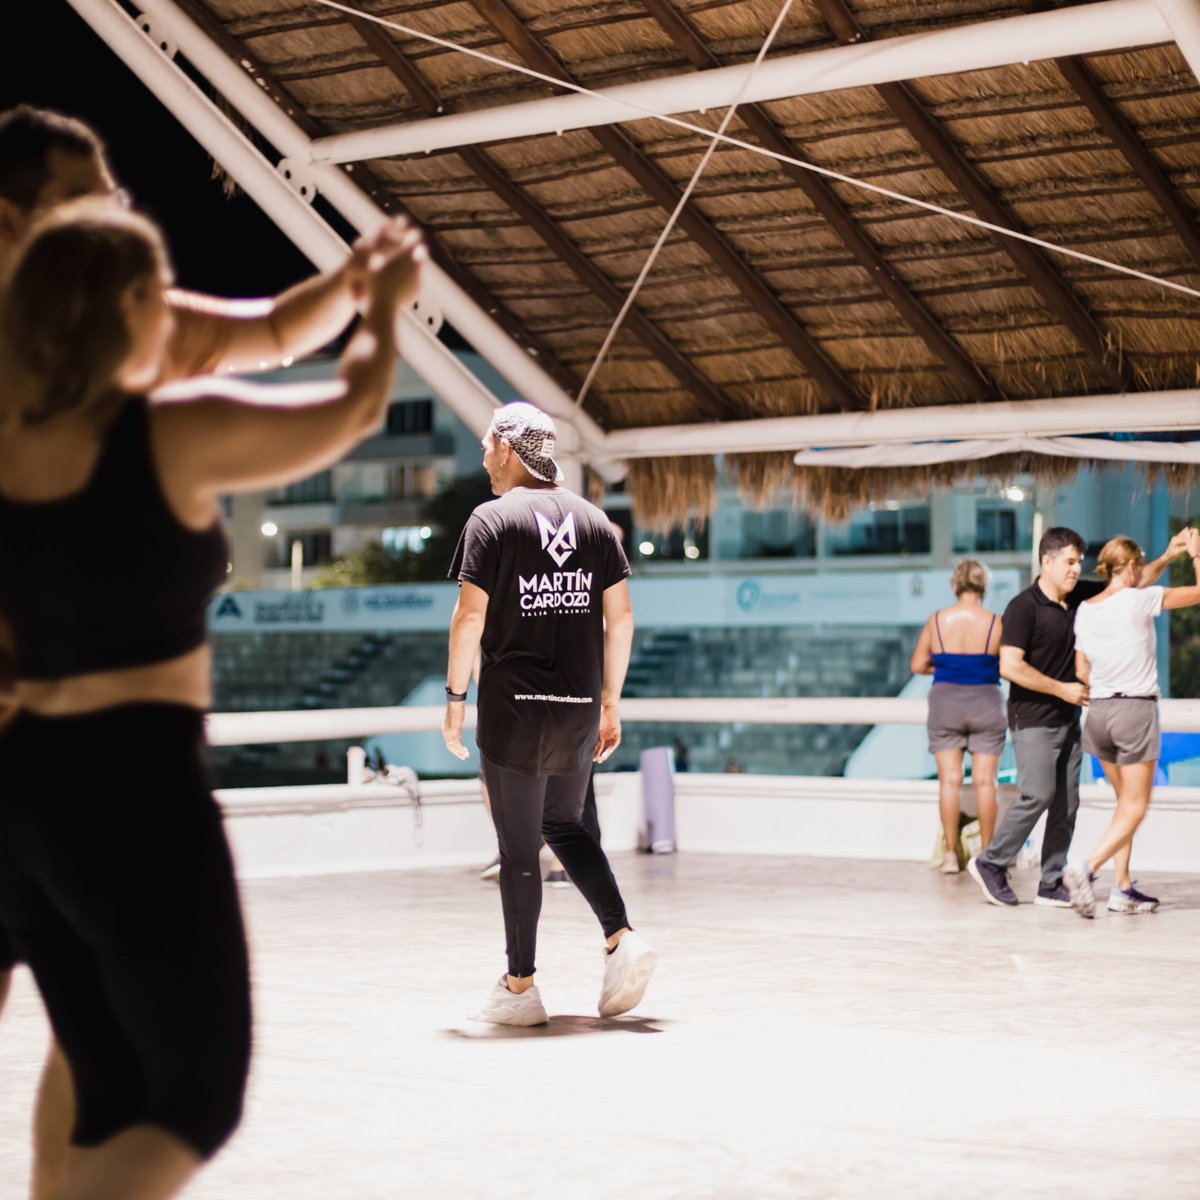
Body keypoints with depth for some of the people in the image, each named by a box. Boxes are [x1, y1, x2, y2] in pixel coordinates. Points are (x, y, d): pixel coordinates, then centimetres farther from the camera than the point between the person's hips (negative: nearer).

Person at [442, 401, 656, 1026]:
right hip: (579, 709, 5)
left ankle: (519, 986, 9)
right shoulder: (593, 519, 9)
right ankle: (622, 938, 3)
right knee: (563, 826, 21)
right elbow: (620, 617, 8)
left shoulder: (493, 519, -6)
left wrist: (455, 698, -4)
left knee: (519, 848, 2)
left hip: (514, 707, -5)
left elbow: (470, 616, -12)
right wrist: (611, 703, 14)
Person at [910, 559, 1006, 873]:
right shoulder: (994, 623, -8)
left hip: (945, 700, 1)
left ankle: (950, 853, 1)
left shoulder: (937, 620, -5)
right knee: (985, 781, 5)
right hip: (985, 703, -1)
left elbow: (918, 665, 1)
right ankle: (987, 853, 8)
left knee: (949, 779, 4)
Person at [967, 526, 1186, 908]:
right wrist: (1063, 689, -17)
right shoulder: (1024, 607, -13)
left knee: (1066, 804, 4)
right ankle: (990, 863, 2)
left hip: (1067, 719, 7)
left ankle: (1051, 886, 9)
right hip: (1033, 720, -7)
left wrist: (1165, 558, 4)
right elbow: (1010, 666, -20)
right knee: (1038, 795, -14)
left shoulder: (1080, 597, 8)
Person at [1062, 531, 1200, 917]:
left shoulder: (1085, 610, 7)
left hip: (1098, 712, 6)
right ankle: (1087, 867, -19)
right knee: (1134, 809, 0)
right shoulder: (1140, 599, -10)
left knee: (1127, 803, 17)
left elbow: (1081, 673, 10)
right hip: (1136, 710, -6)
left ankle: (1122, 888, 12)